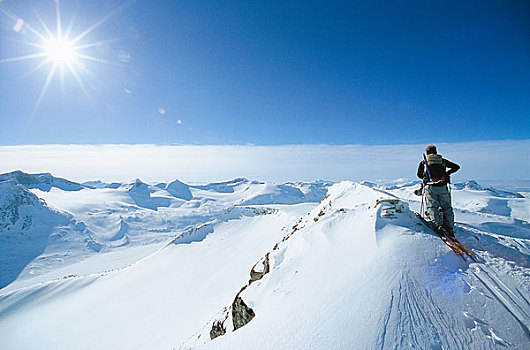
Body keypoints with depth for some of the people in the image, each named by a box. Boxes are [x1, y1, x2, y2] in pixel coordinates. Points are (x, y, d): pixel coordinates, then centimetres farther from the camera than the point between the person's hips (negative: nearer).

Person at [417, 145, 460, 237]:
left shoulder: (423, 162, 10)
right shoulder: (442, 160, 15)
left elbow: (419, 174, 4)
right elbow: (456, 167, 17)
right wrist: (447, 173, 29)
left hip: (430, 187, -2)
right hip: (442, 187, 2)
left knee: (432, 206, -2)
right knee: (446, 207, 11)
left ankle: (437, 225, -18)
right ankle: (449, 228, 10)